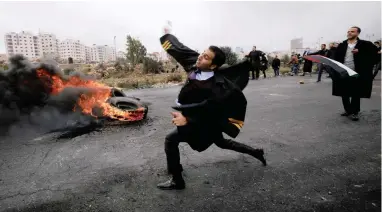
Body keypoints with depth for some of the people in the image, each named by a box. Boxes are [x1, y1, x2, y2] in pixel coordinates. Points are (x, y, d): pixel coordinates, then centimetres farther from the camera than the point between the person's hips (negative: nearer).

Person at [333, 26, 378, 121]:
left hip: (356, 74, -3)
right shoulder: (341, 45, 8)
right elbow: (336, 58, 4)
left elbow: (374, 53, -7)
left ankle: (354, 112, 14)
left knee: (356, 94, 3)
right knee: (344, 94, 9)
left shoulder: (365, 44, 0)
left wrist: (359, 52, -17)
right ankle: (348, 110, 24)